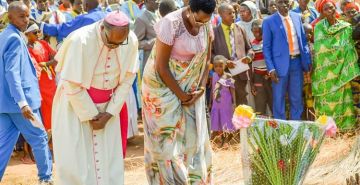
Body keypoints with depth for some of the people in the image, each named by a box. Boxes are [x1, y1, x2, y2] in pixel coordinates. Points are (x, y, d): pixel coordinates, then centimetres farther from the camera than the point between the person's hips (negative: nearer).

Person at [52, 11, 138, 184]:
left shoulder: (131, 41, -15)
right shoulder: (80, 40, -26)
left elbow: (127, 79, -4)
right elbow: (72, 85, -19)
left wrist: (109, 113, -8)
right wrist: (91, 116, -13)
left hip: (108, 105, 4)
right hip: (76, 106, -3)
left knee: (109, 160, 5)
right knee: (76, 160, -2)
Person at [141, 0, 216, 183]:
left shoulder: (206, 25, -7)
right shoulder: (171, 24, -25)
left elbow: (206, 59, 5)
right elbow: (161, 66, -20)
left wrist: (201, 89, -7)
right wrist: (180, 95, -15)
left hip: (190, 88, 5)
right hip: (164, 86, -5)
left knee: (193, 136, 6)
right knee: (167, 138, -1)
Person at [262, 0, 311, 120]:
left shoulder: (297, 17, 7)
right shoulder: (269, 21, -5)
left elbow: (303, 40, 13)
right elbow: (266, 47, -5)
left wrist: (307, 60, 5)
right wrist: (271, 68, -13)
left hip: (297, 62, 4)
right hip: (280, 63, -4)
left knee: (297, 98, 11)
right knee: (279, 98, 4)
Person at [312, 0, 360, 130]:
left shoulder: (346, 27, 3)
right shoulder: (319, 27, 5)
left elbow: (349, 49, 2)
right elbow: (319, 49, 5)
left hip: (340, 69, 0)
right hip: (324, 69, 0)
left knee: (341, 97, -3)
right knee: (325, 98, 0)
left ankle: (344, 127, 1)